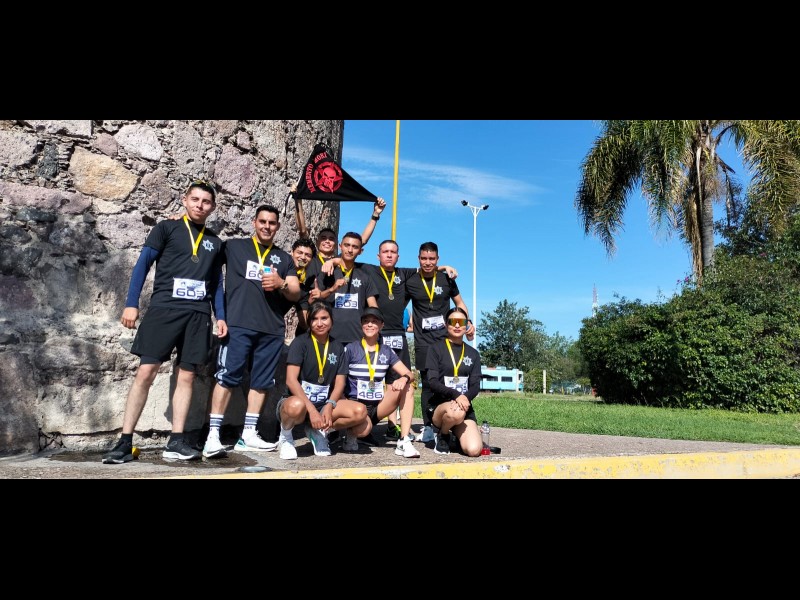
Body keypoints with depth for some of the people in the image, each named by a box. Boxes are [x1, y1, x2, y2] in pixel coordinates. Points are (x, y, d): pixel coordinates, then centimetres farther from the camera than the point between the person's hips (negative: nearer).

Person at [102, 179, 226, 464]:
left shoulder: (215, 242, 17)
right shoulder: (166, 227, 7)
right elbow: (143, 264, 1)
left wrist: (221, 316, 9)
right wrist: (131, 303, -7)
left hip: (199, 315, 3)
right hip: (163, 309, -3)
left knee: (187, 376, 3)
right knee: (145, 372, -6)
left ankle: (176, 442, 8)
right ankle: (125, 442, 1)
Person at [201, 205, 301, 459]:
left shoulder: (284, 258, 18)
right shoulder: (234, 246, 11)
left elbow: (296, 294, 11)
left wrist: (281, 284, -8)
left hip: (272, 329, 4)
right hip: (238, 324, -3)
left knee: (261, 382, 6)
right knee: (227, 377, -7)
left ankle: (248, 435, 15)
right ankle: (213, 435, -2)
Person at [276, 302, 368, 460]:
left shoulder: (337, 347, 8)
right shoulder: (300, 342, -7)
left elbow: (340, 383, 3)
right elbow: (291, 380, -17)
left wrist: (329, 405, -17)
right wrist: (311, 409, -26)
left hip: (324, 404, 4)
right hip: (298, 400, -4)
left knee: (360, 412, -20)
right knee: (296, 406, -40)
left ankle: (318, 431, 2)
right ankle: (285, 437, -5)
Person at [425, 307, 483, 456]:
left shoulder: (473, 353, 12)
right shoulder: (436, 348, 0)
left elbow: (476, 385, 4)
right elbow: (432, 382, -10)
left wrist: (465, 397, -18)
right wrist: (455, 395, -25)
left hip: (465, 407, 3)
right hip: (439, 406, -3)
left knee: (474, 450, -20)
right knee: (457, 412, -39)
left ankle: (457, 433, 16)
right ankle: (442, 436, -4)